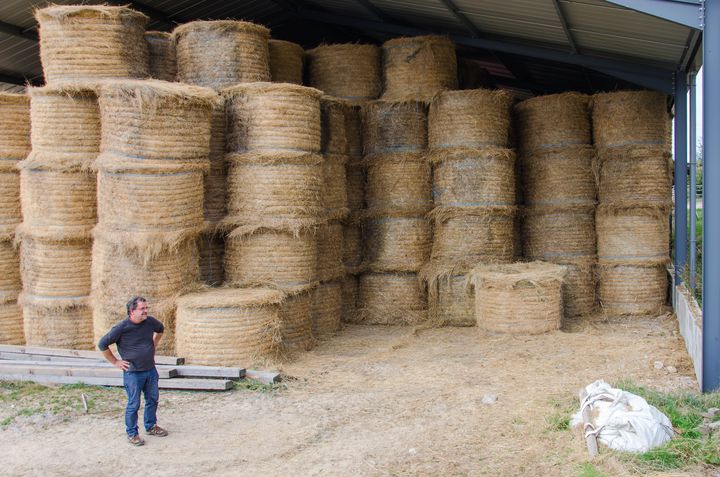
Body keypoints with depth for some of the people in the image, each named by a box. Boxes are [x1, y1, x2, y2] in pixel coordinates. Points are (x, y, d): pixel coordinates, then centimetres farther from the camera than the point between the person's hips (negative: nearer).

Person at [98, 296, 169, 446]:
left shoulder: (150, 322, -4)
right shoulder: (121, 328, -19)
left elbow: (160, 329, 21)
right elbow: (102, 344, -12)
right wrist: (115, 362, -8)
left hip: (151, 370, 6)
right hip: (133, 373, -5)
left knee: (153, 400, 16)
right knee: (134, 404, 2)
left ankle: (151, 426, 35)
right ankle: (132, 434, 15)